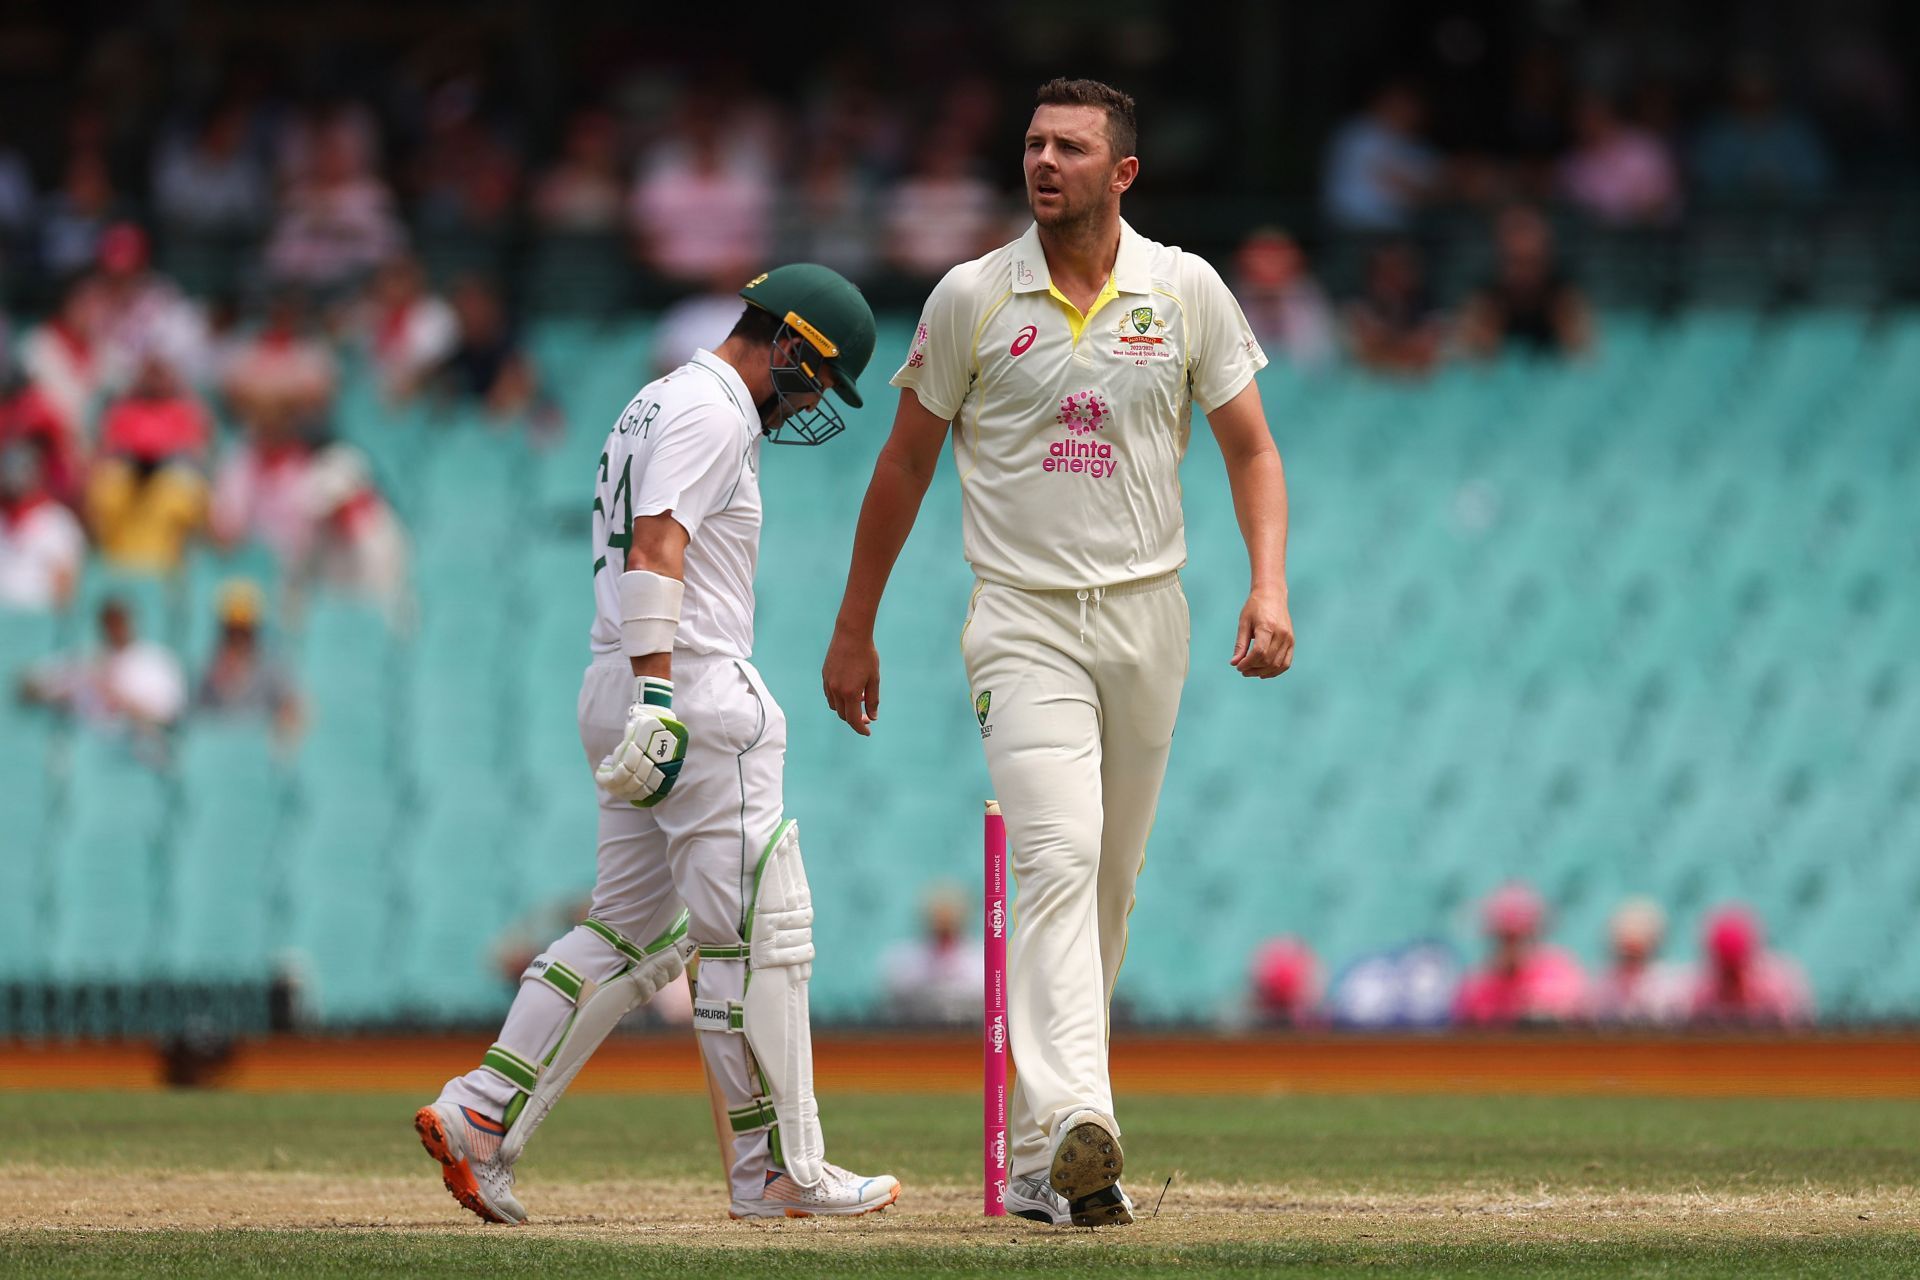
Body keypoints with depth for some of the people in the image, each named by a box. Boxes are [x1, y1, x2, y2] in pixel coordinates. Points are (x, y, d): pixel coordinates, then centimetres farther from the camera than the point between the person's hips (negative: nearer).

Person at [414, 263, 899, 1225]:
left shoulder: (659, 403, 22)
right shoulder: (712, 412, -10)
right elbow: (654, 548, -21)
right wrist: (659, 696, -29)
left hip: (625, 686, 10)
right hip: (693, 685, -10)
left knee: (635, 931, 11)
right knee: (758, 930, -6)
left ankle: (477, 1116, 3)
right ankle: (778, 1172, -4)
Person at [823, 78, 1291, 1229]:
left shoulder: (1187, 291, 3)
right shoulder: (972, 299, -1)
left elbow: (1251, 447, 6)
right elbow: (906, 465, 8)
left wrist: (1270, 586, -11)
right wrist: (855, 631, 10)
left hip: (1147, 616, 3)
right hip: (1025, 623, -3)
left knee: (1107, 891, 9)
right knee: (1059, 856, -22)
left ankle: (1042, 1160, 21)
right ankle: (1073, 1125, -36)